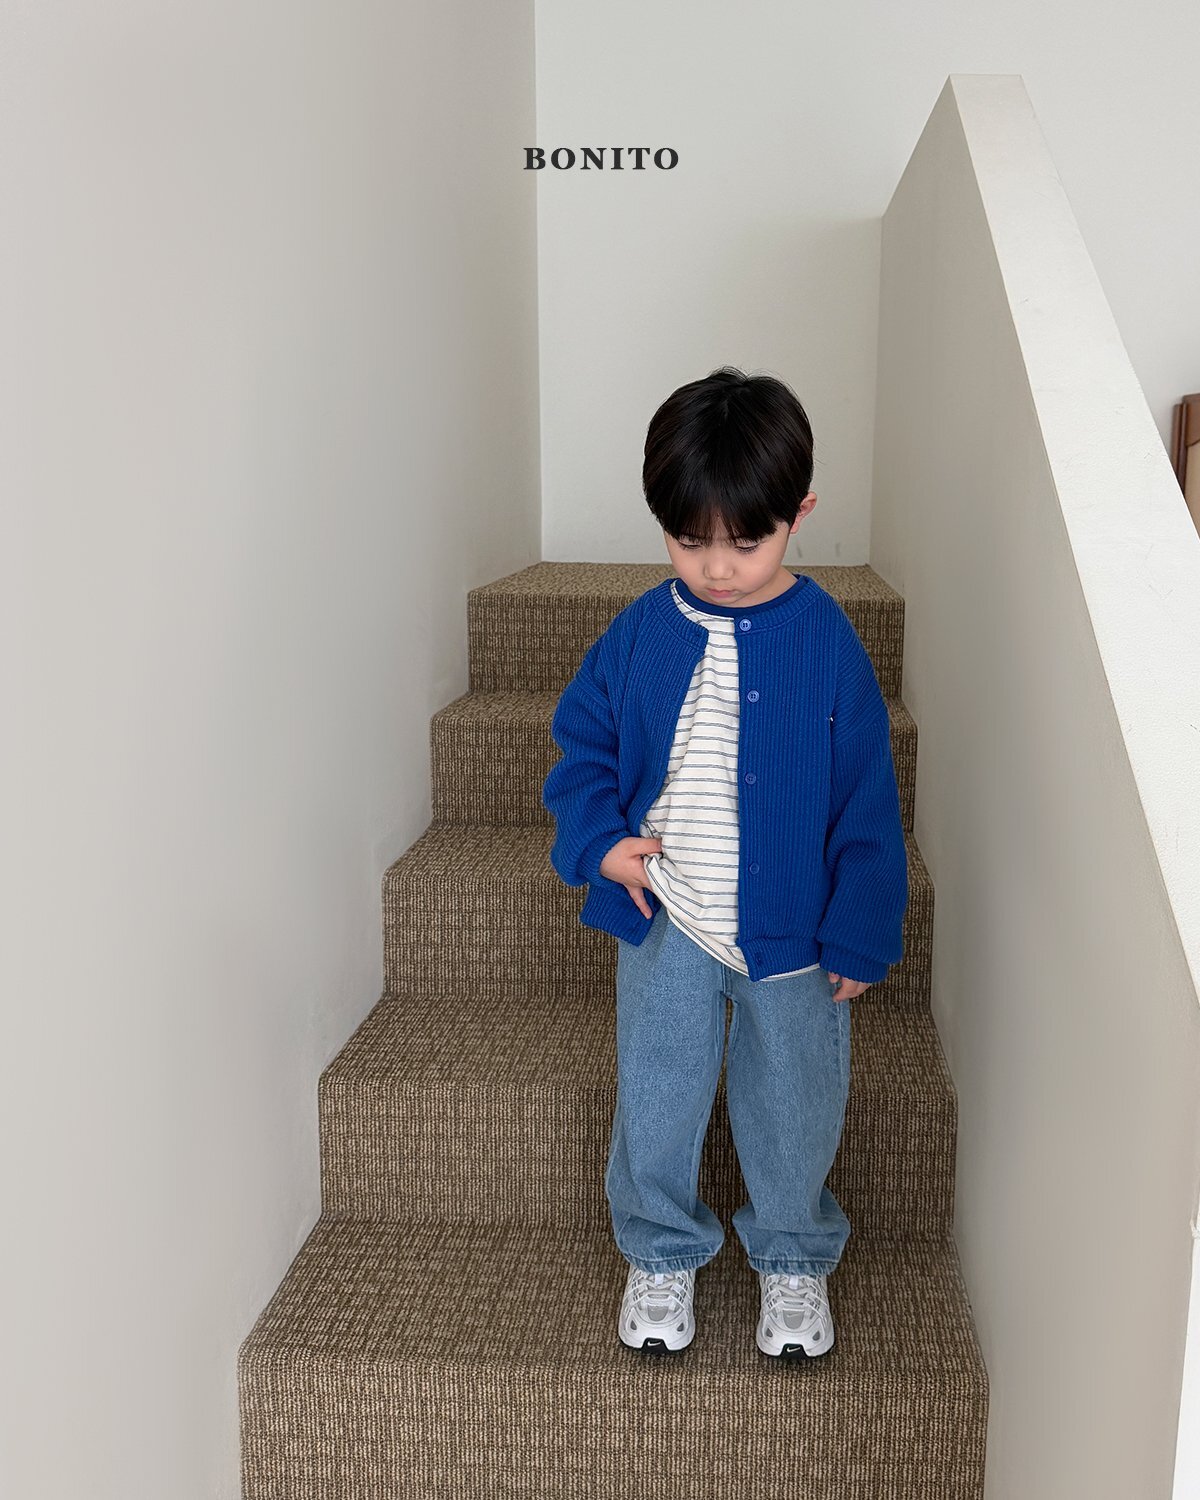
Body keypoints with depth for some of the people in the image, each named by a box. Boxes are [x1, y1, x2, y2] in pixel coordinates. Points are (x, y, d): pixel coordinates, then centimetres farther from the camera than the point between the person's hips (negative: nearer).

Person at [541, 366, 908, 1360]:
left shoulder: (827, 641, -10)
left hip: (793, 929, -1)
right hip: (665, 924, 2)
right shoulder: (641, 632, -4)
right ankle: (662, 1254, 34)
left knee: (794, 1104, 13)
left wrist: (859, 937, -5)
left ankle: (794, 1259, 37)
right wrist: (600, 839, -8)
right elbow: (581, 739, 9)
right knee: (655, 1102, 10)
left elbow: (866, 800, -5)